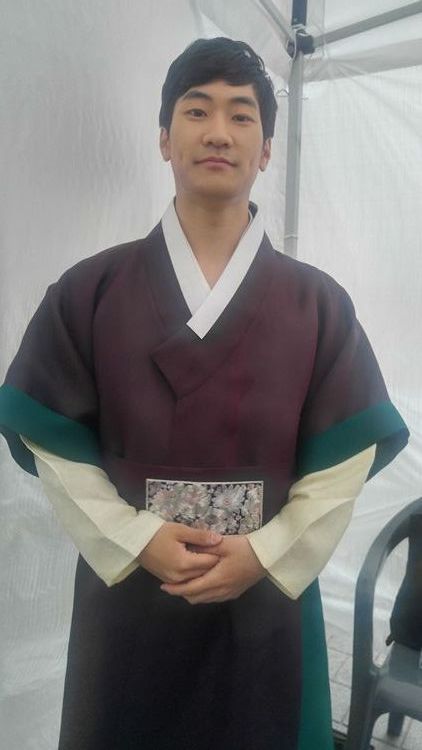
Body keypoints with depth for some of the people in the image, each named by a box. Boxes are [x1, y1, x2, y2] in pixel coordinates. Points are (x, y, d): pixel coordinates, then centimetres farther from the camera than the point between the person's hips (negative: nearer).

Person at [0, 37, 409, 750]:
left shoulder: (317, 303, -1)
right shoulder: (90, 290, -3)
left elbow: (350, 452, -3)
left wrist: (266, 553, -11)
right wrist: (137, 540, -13)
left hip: (270, 598, 1)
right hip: (126, 594, 0)